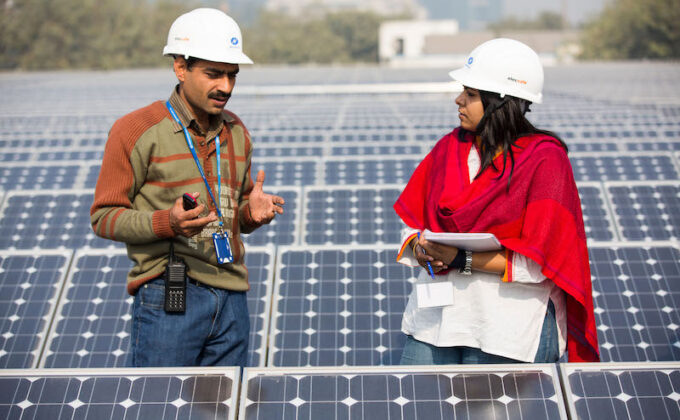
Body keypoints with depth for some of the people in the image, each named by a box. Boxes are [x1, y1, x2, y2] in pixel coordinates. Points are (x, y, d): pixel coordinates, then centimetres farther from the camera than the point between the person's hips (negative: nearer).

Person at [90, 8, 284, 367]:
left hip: (231, 298, 6)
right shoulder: (135, 129, -5)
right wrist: (166, 223, -22)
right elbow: (103, 217, -5)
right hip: (167, 298, -5)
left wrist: (252, 212, -1)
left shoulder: (236, 132, 14)